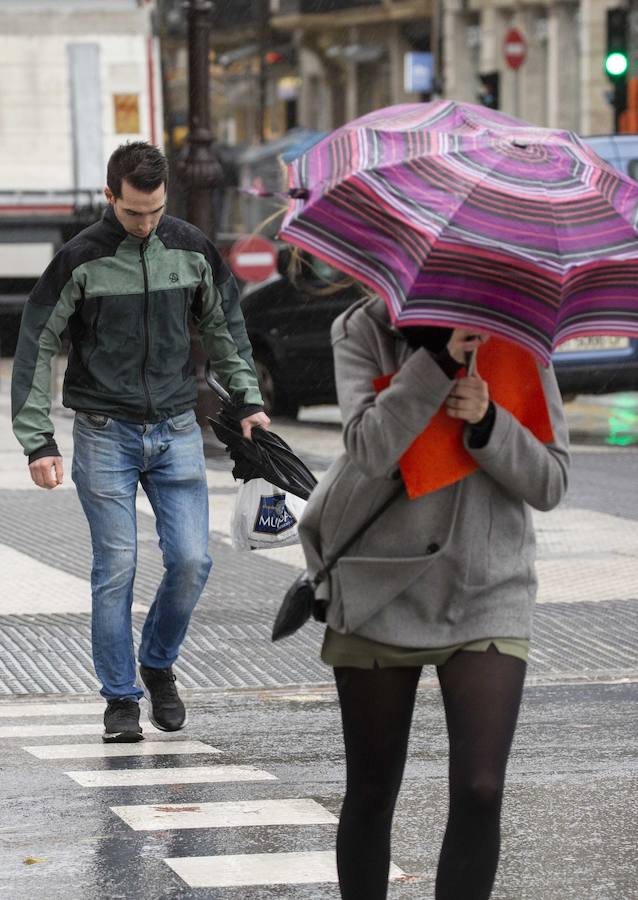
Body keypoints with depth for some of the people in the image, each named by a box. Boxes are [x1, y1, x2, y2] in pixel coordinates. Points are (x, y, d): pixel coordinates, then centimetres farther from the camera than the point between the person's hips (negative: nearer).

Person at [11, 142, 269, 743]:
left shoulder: (191, 249, 2)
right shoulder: (80, 259, -7)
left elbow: (223, 325, 17)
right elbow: (36, 347, -3)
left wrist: (248, 400, 11)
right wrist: (37, 441, -7)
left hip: (176, 431, 3)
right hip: (104, 435, -3)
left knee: (191, 561, -4)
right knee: (116, 569, -2)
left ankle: (158, 663, 21)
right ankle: (120, 698, 8)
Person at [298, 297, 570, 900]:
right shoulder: (365, 330, -5)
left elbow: (550, 483, -3)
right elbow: (370, 449, -20)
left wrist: (487, 423, -20)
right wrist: (440, 359, -29)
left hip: (487, 596, 1)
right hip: (379, 592, 0)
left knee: (480, 792, -11)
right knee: (371, 792, 9)